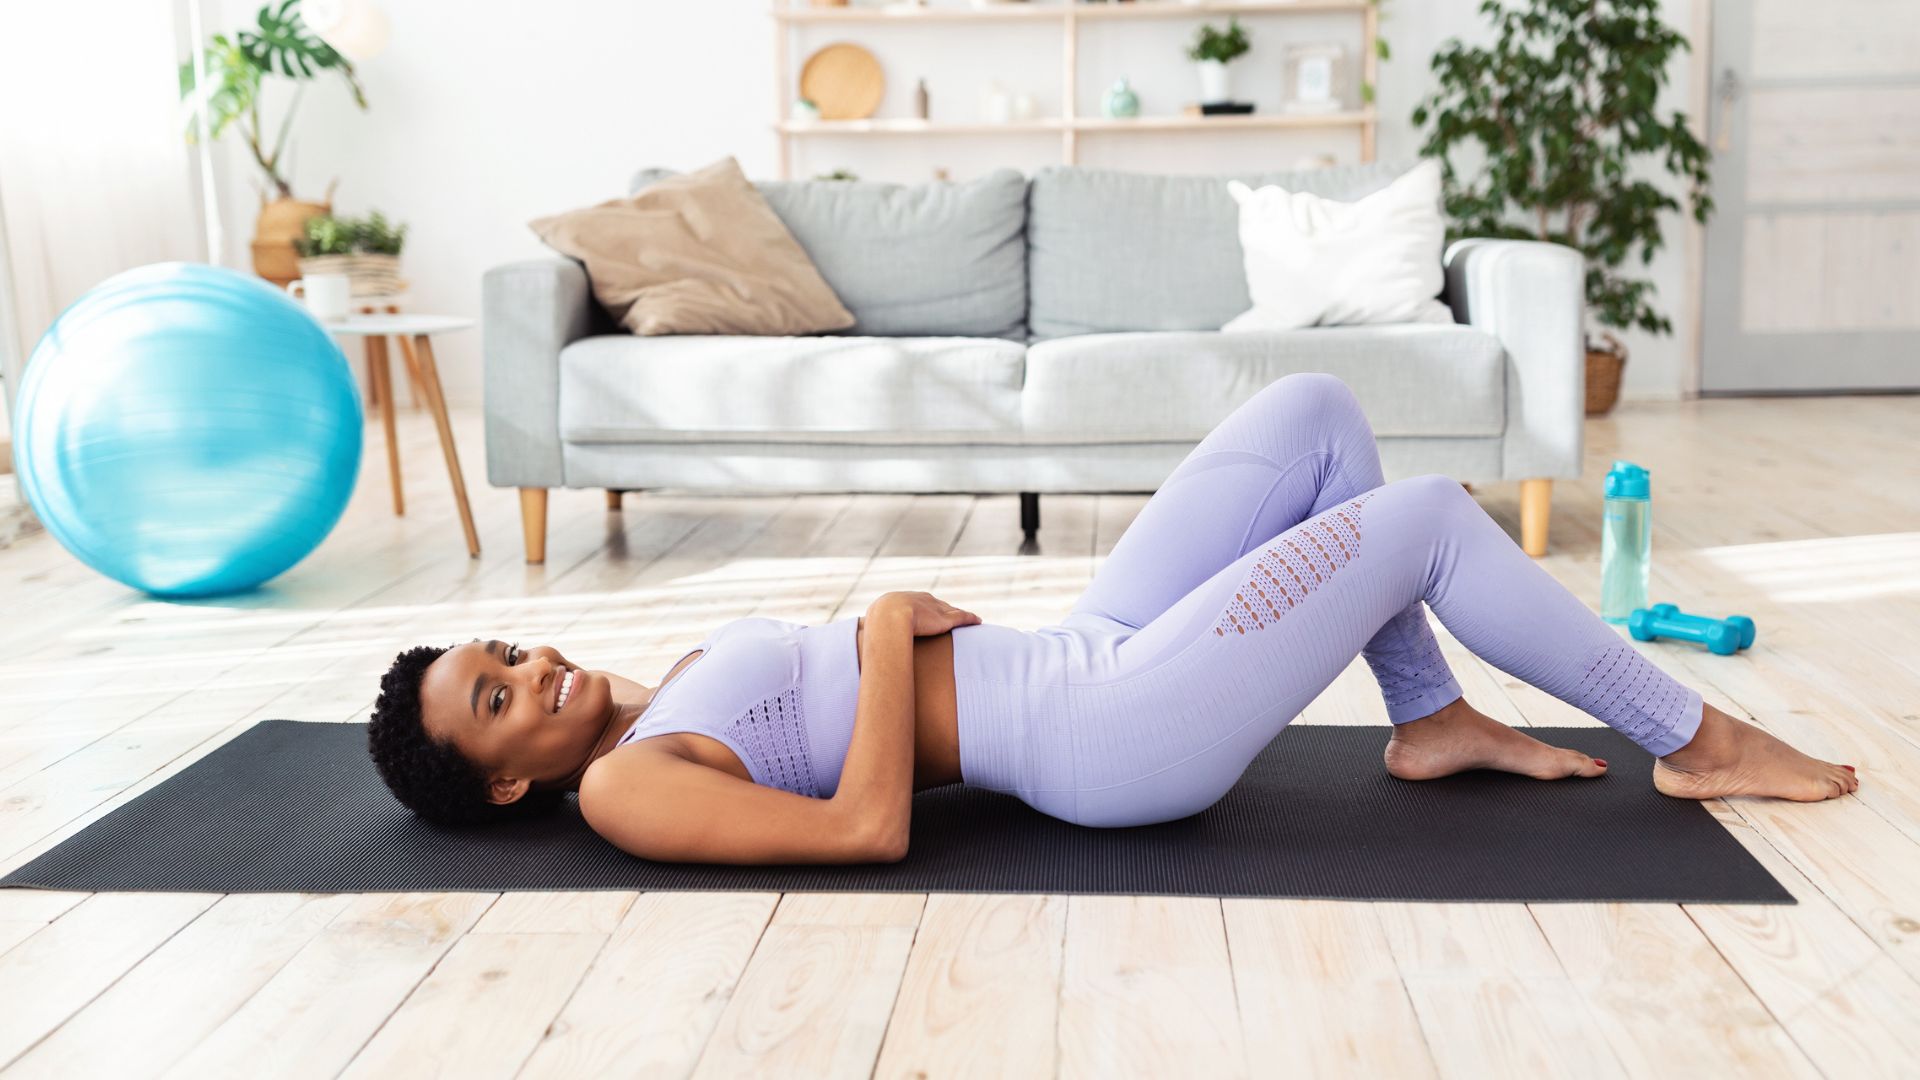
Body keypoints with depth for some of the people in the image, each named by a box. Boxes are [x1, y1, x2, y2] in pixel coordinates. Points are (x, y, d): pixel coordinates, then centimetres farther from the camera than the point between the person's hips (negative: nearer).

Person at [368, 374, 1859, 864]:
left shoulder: (656, 699, 11)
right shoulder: (627, 789, -15)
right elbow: (870, 827, -27)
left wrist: (888, 620, 5)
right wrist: (886, 628, -17)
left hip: (1086, 655, 9)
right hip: (1114, 737, -9)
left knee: (1319, 407, 8)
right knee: (1429, 515, -7)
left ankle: (1432, 720, 18)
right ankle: (1694, 741, 13)